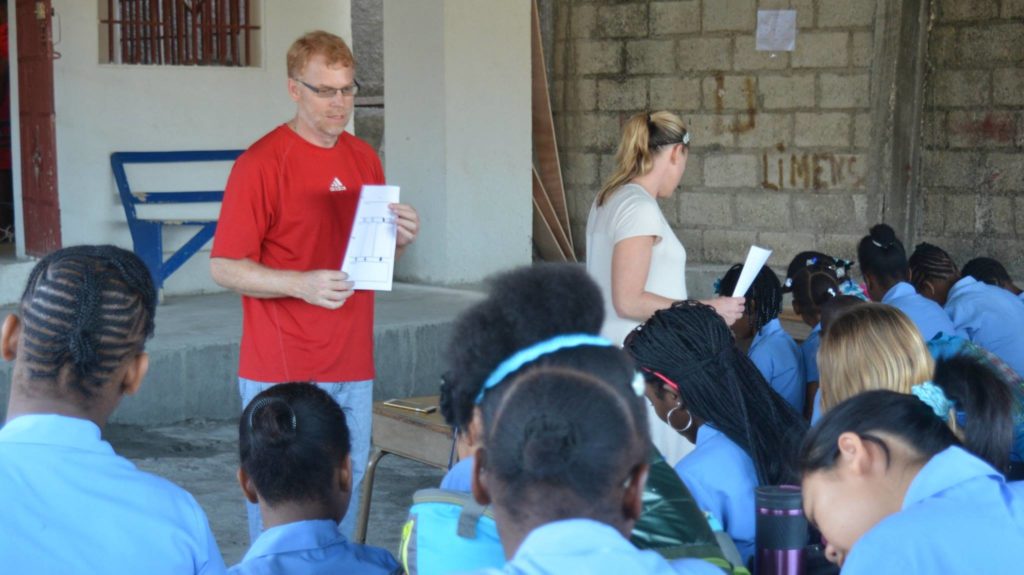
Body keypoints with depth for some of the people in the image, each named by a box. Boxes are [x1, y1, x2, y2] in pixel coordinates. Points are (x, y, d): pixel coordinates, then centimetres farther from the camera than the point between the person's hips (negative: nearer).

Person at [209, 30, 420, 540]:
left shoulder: (364, 158, 12)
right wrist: (301, 284, -25)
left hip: (352, 367, 6)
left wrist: (399, 238, -1)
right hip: (280, 370, -6)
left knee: (346, 490, 12)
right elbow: (224, 267, -11)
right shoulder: (261, 163, -9)